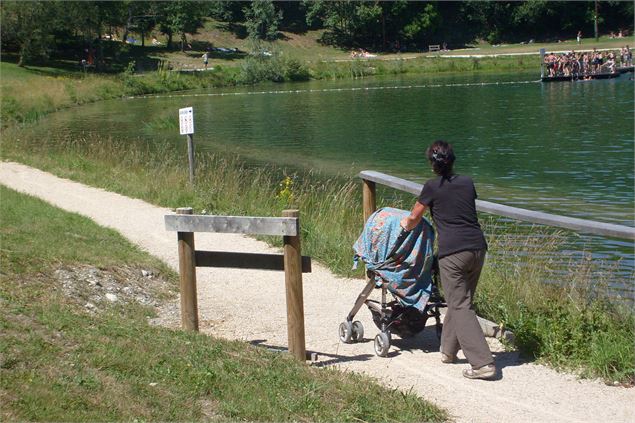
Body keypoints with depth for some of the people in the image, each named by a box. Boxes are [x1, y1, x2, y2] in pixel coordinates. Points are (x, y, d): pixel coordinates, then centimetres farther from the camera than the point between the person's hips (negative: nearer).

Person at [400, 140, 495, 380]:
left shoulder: (433, 187, 1)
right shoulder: (467, 183, 14)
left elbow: (414, 218, 14)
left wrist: (406, 224, 38)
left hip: (452, 251, -6)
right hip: (477, 246, 6)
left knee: (460, 306, -4)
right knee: (460, 300, 20)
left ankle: (482, 363, -12)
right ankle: (449, 349, 33)